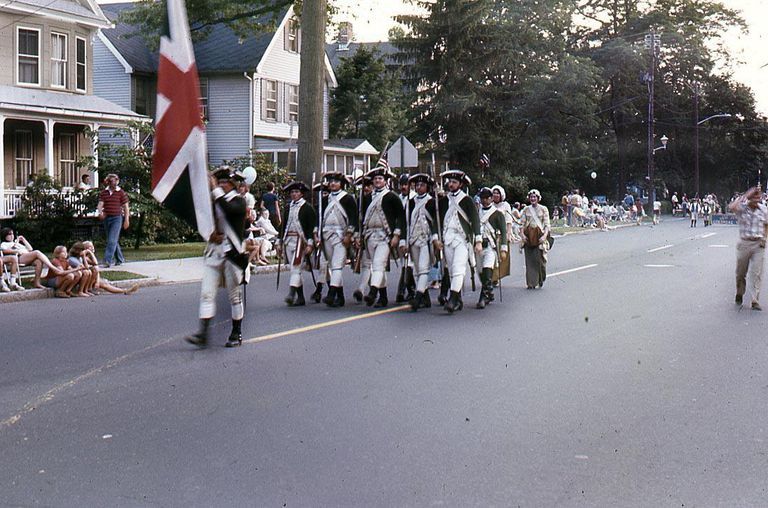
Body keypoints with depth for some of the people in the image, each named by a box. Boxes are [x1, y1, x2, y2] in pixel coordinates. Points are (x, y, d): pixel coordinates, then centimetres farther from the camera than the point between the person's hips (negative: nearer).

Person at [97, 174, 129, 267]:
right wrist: (100, 212, -23)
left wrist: (126, 219, -5)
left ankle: (108, 261, -21)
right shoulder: (103, 193, 9)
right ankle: (120, 259, 27)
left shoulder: (121, 193, -1)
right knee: (113, 241, 13)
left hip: (117, 218, -5)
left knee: (112, 240, -15)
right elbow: (100, 204, -2)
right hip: (107, 218, 5)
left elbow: (126, 206, 0)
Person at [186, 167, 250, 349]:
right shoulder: (213, 201, 13)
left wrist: (216, 190, -24)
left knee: (235, 296, 3)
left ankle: (237, 334, 15)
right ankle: (203, 334, -7)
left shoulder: (239, 201, -3)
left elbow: (229, 210, -26)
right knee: (206, 293, -4)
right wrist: (211, 234, -2)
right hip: (214, 252, 5)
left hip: (233, 252, -5)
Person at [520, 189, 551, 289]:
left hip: (539, 236, -2)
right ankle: (531, 283, 4)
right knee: (529, 260, -1)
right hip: (528, 236, 2)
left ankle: (541, 279, 17)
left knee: (539, 258, -8)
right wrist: (523, 234, -5)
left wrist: (545, 235, -13)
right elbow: (523, 224, 10)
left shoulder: (543, 209, 3)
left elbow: (547, 224, 0)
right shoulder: (526, 209, 10)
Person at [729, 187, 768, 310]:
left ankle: (755, 301, -5)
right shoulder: (742, 207, -6)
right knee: (740, 272, 11)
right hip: (744, 243, -1)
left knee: (757, 273, -6)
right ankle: (739, 295, 34)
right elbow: (731, 208, -30)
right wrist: (744, 197, -23)